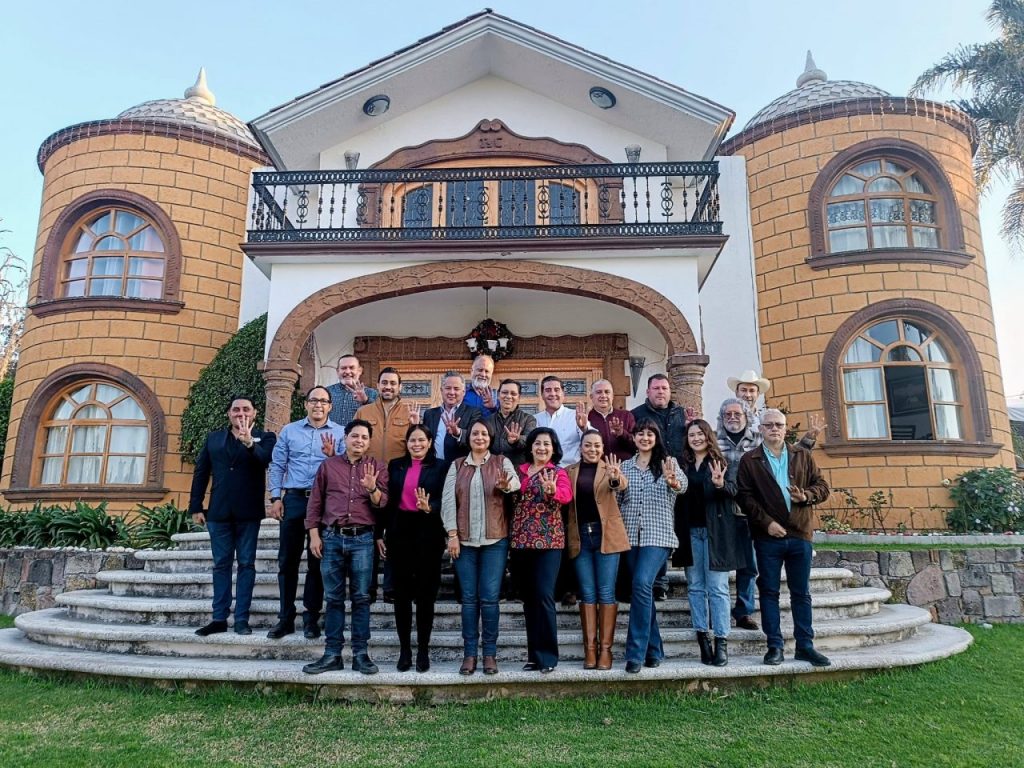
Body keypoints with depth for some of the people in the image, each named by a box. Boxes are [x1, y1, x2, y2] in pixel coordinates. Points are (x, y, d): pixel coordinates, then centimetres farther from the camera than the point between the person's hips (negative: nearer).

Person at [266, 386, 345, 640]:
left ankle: (311, 618, 15)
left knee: (317, 561, 6)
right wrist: (276, 498, 0)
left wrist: (332, 455, -21)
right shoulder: (289, 431, 9)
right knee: (287, 560, 4)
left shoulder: (340, 433, 3)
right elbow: (277, 466, 7)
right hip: (294, 498, 1)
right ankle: (285, 617, 15)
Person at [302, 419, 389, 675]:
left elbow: (383, 504, 0)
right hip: (332, 538, 1)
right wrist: (314, 535, 3)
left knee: (361, 597, 2)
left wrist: (372, 488, -19)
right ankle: (332, 654, 13)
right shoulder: (328, 465, 9)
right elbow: (315, 502, 10)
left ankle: (361, 654, 9)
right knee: (333, 598, 6)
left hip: (362, 539, -1)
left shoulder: (377, 467, 6)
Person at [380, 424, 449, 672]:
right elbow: (387, 500, 9)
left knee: (426, 594, 4)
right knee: (401, 594, 7)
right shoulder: (395, 465, 9)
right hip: (399, 532, 2)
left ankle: (423, 651, 16)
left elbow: (443, 501, -4)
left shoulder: (439, 467, 1)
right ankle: (404, 650, 18)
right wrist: (379, 534, 7)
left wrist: (429, 508, -25)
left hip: (427, 533, -2)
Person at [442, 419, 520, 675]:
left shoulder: (501, 461, 6)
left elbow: (516, 481, -13)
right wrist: (452, 534, -6)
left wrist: (506, 485, -36)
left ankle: (490, 654, 10)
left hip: (495, 539, -1)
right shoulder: (457, 465, 9)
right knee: (469, 598, 5)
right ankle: (469, 654, 13)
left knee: (489, 598, 0)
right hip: (464, 539, 1)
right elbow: (448, 500, 2)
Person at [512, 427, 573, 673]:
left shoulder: (558, 473, -1)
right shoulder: (519, 471, 12)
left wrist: (553, 490, -41)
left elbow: (566, 496, -23)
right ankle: (534, 654, 19)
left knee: (544, 596, -11)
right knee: (528, 598, 9)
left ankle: (547, 656, 0)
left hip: (548, 541, -5)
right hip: (521, 541, 5)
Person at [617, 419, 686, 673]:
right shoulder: (625, 466, 13)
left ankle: (636, 652, -12)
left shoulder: (668, 462, 3)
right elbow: (617, 500, 10)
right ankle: (653, 649, 21)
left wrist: (673, 481, -39)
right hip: (631, 535, 4)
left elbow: (682, 484, -16)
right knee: (643, 589, 8)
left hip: (658, 535, -4)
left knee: (642, 583, -20)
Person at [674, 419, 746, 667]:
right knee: (695, 587, 6)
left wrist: (720, 484, -31)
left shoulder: (722, 463, 3)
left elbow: (733, 490, -12)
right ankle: (702, 638, 13)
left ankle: (721, 642, 1)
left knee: (717, 588, -2)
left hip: (715, 531, -3)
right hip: (690, 532, 3)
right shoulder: (683, 465, 11)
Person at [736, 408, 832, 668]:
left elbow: (822, 486, 9)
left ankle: (805, 646, 18)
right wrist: (766, 522, -14)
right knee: (769, 592, 4)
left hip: (800, 534, 2)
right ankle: (774, 646, 12)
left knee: (801, 593, 9)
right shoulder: (749, 461, 2)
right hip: (768, 535, -2)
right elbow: (744, 496, -5)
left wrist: (807, 496, -12)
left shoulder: (803, 455, 11)